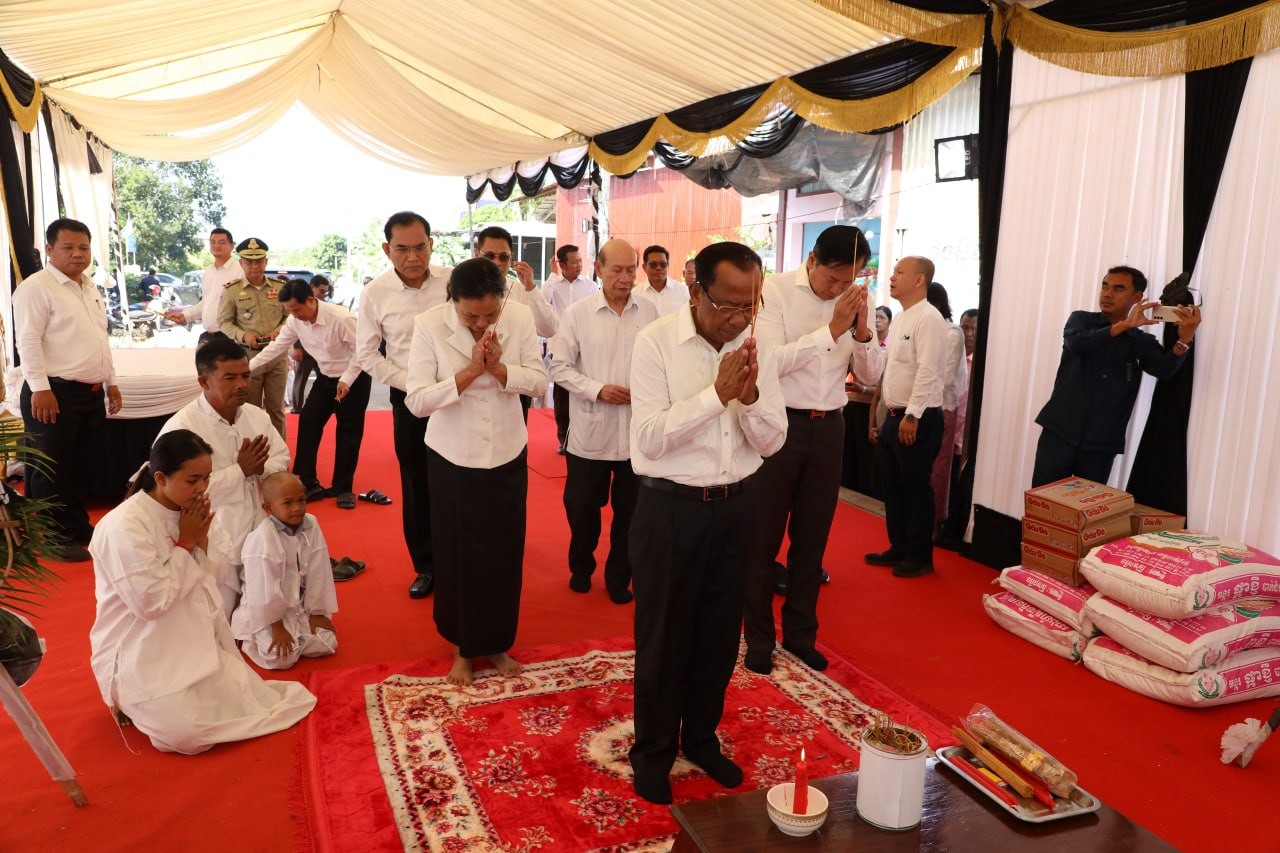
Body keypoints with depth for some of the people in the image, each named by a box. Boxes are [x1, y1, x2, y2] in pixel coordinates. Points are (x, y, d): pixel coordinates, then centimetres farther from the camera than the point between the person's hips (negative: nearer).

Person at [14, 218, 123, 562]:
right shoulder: (36, 288, -10)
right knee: (52, 470, 1)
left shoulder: (90, 287, 16)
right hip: (55, 393, -8)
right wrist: (39, 388, -22)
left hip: (90, 392, 8)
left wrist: (110, 381, 21)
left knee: (83, 465, 16)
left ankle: (77, 527, 28)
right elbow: (28, 342, -16)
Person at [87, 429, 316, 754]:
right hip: (140, 654, -6)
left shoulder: (195, 509, -1)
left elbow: (217, 573, 3)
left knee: (246, 699, -4)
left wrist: (202, 538, -15)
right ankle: (131, 701, 8)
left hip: (195, 640, 7)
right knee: (187, 731, -21)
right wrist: (186, 542, -20)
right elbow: (151, 602, -25)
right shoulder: (124, 526, -23)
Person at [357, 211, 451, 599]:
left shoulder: (453, 281, -7)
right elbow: (367, 354, 0)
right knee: (416, 483, 11)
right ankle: (425, 566, 27)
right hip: (409, 399, 1)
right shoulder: (374, 293, -5)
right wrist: (412, 383, -8)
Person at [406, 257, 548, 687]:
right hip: (453, 458, -2)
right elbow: (417, 400, -18)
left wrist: (499, 368, -24)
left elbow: (539, 381, -7)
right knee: (459, 555, 9)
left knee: (505, 553, 11)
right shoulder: (429, 325, -15)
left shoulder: (520, 317, -10)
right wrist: (469, 371, -26)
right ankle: (462, 648, 29)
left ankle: (497, 644, 31)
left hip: (507, 454, 2)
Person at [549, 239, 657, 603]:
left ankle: (618, 577, 32)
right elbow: (559, 367, -3)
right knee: (581, 507, 13)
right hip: (591, 430, -1)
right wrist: (597, 390, -15)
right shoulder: (578, 313, -4)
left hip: (638, 430, 1)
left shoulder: (649, 312, 0)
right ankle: (581, 567, 38)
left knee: (630, 510, 12)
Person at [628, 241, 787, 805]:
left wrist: (749, 397, -18)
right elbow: (649, 440, -20)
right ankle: (653, 751, 31)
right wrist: (718, 392, -25)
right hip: (670, 508, -4)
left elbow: (771, 442, 1)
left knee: (719, 633, 17)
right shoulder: (656, 342, -12)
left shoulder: (755, 349, 1)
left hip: (734, 506, 5)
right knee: (663, 636, 10)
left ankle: (701, 737, 39)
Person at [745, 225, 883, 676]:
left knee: (812, 538, 15)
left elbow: (870, 376, 4)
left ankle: (800, 633, 32)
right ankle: (758, 638, 24)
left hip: (828, 427, 4)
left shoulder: (853, 301, 3)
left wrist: (862, 330, -14)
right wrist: (832, 329, -23)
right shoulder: (776, 290, -10)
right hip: (780, 423, -4)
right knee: (763, 538, 8)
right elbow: (772, 362, -20)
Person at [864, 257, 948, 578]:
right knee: (893, 486, 15)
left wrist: (912, 416, -22)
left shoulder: (929, 318, -14)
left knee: (915, 488, 1)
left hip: (919, 419, -9)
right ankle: (899, 548, 27)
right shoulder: (898, 320, 15)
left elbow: (927, 372, -21)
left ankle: (920, 556, 14)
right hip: (894, 416, 9)